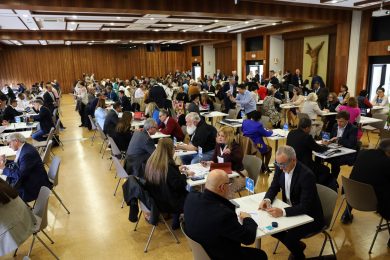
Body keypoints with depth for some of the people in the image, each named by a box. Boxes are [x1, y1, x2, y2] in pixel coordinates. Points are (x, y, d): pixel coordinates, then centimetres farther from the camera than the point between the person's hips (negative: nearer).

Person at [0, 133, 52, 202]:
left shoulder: (27, 153, -27)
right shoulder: (23, 148, 3)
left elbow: (20, 175, -25)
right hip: (28, 176, 10)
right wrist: (6, 162, 5)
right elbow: (18, 163, 19)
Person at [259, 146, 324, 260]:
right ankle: (297, 245, 22)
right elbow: (274, 187, 2)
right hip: (290, 209, 7)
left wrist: (283, 212, -45)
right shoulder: (280, 168, -10)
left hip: (309, 216, -7)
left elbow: (305, 207, -32)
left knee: (289, 238, -24)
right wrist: (267, 199, -20)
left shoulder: (306, 175, -29)